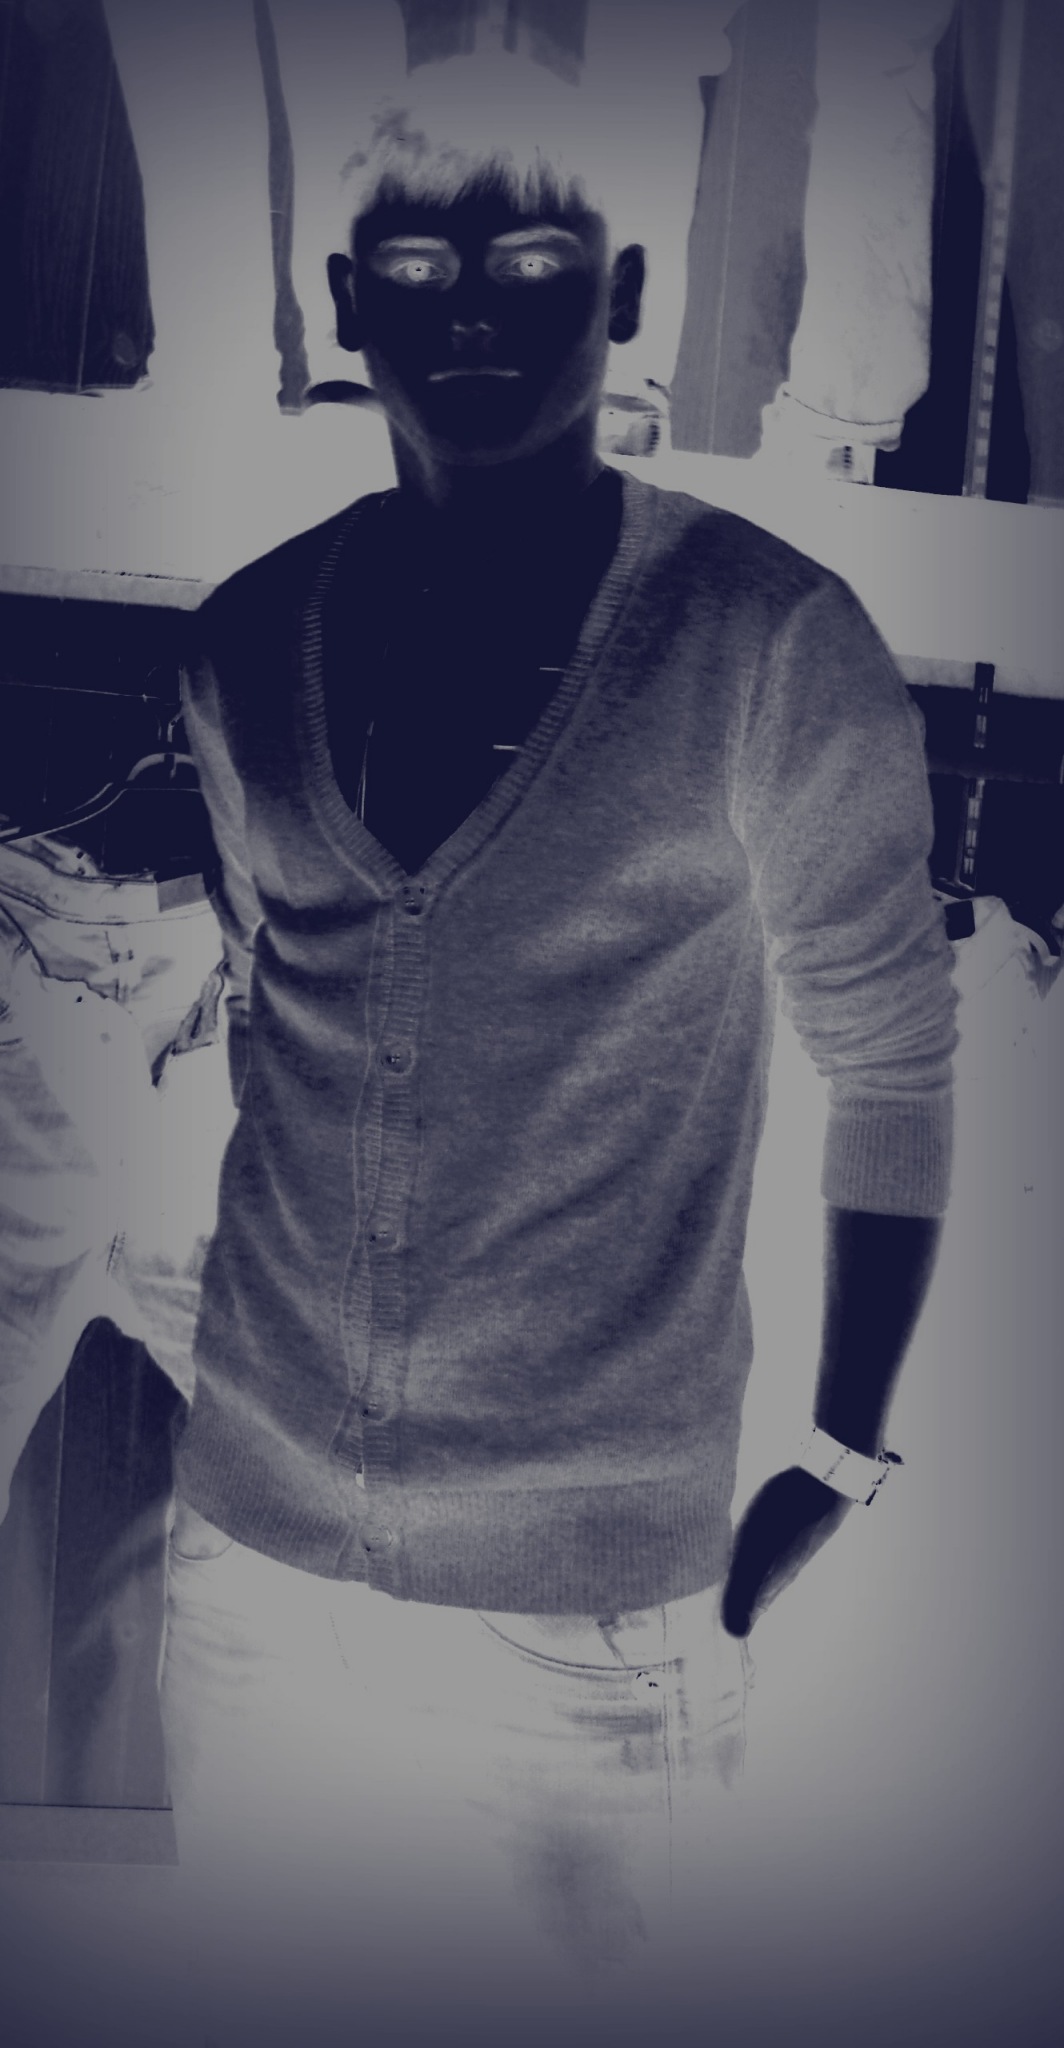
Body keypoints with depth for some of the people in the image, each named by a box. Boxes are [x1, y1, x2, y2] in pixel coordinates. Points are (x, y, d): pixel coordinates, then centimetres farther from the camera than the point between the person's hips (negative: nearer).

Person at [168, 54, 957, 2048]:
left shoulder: (771, 647, -11)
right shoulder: (251, 643, 2)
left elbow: (892, 1062, -3)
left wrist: (838, 1460, -1)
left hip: (591, 1608, -3)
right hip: (252, 1556, 4)